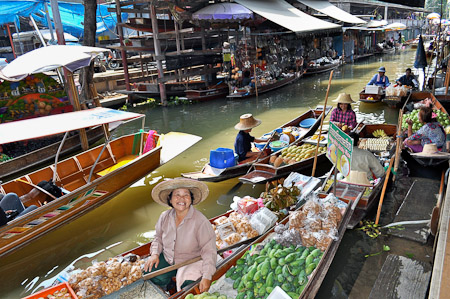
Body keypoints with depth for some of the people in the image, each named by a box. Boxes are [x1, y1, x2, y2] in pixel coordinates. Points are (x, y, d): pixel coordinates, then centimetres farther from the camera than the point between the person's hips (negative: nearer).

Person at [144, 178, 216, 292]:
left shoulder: (200, 221, -23)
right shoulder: (165, 216, -5)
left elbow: (209, 250, -21)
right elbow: (158, 237, 12)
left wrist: (207, 277, -27)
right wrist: (155, 253, -5)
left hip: (190, 262, -4)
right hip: (167, 258, 5)